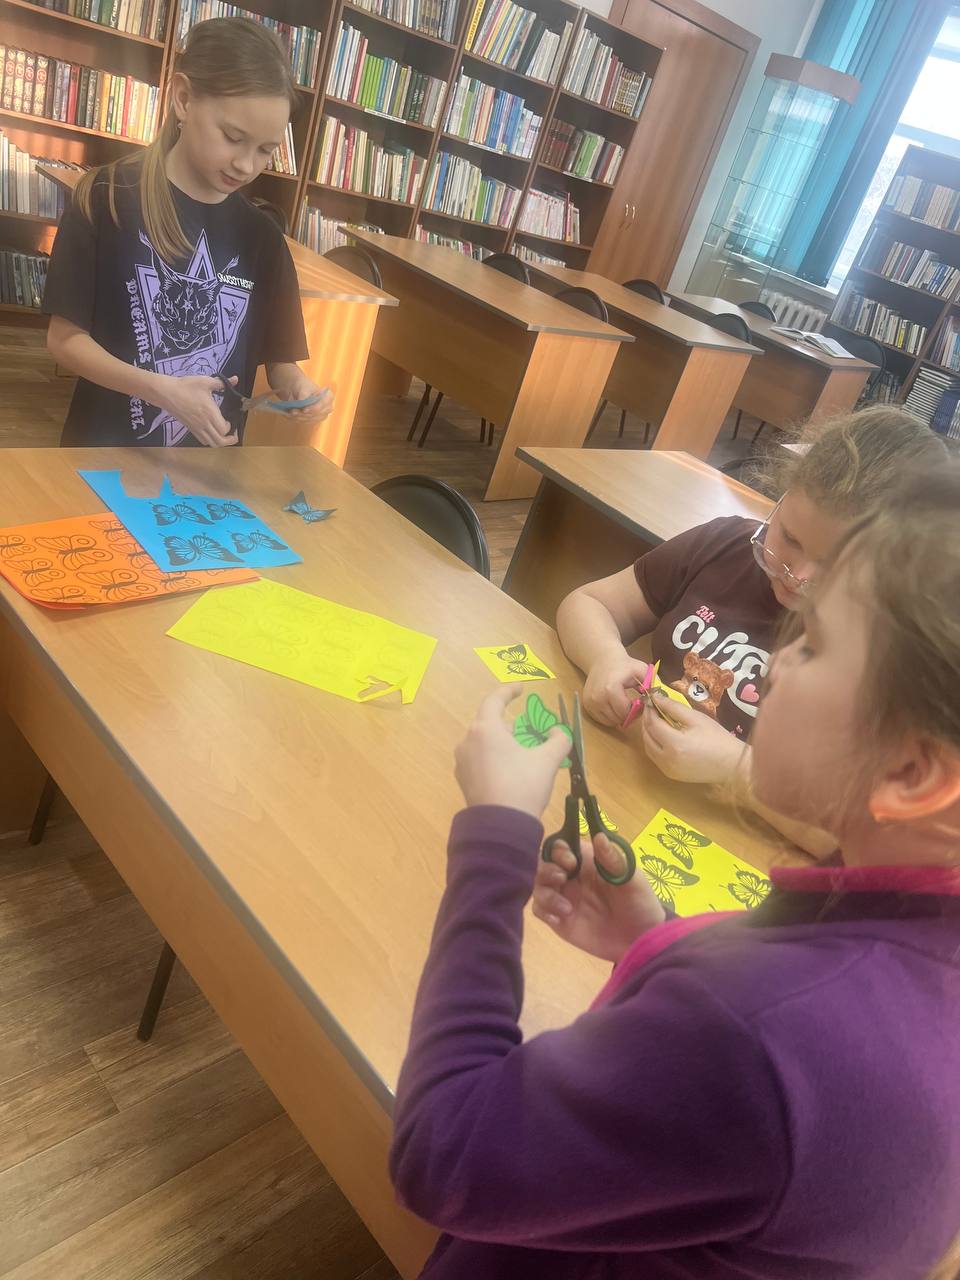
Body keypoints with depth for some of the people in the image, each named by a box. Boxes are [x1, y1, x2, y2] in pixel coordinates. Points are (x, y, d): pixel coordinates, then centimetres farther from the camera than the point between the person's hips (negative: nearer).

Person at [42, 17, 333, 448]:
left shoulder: (261, 234, 0)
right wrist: (162, 390, -24)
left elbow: (279, 357, 2)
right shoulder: (109, 199, -10)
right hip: (108, 452, -3)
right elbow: (65, 339, -10)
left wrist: (297, 386, -21)